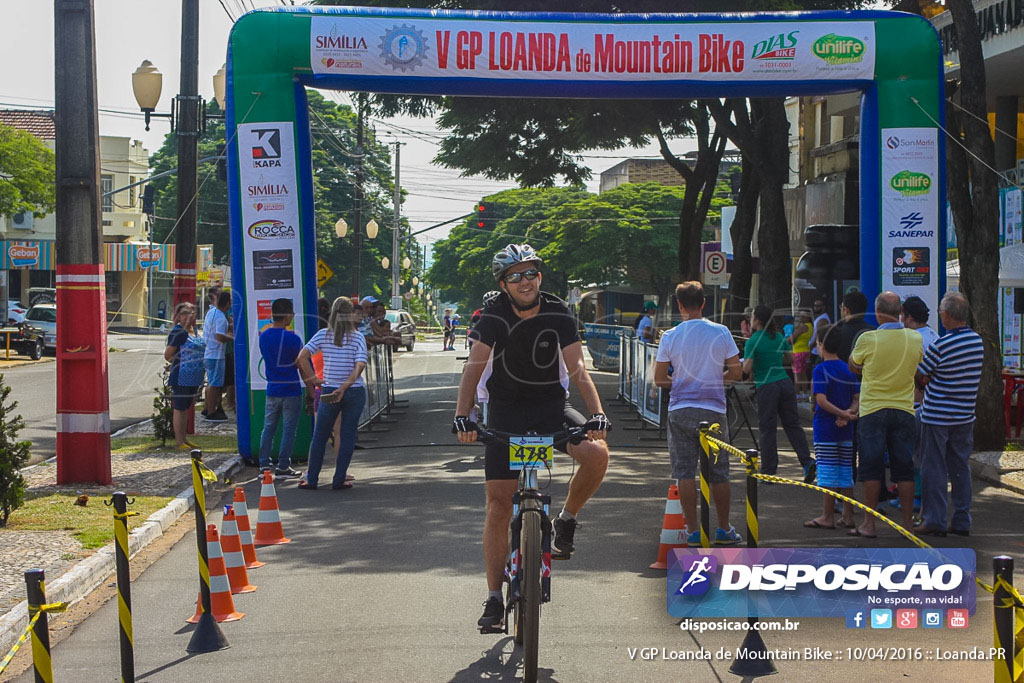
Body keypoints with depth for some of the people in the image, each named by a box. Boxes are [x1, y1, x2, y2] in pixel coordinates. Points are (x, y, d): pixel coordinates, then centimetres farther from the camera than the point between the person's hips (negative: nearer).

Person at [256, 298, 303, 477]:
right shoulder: (292, 338, -14)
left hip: (272, 389, 5)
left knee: (269, 428, 12)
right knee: (289, 429, 2)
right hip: (291, 390, -5)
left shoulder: (263, 336, 4)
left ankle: (264, 464, 11)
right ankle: (283, 467, 3)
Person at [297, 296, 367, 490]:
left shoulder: (323, 335, -1)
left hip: (329, 391, 1)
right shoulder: (358, 337, -5)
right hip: (355, 392, -1)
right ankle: (339, 480, 6)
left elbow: (302, 355, -11)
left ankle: (311, 479, 11)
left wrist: (311, 378, -2)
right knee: (347, 436, 7)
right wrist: (344, 387, -18)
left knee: (319, 437, 11)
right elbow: (360, 365, -16)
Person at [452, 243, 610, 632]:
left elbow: (577, 370, -13)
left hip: (551, 407, 1)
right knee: (498, 502, -6)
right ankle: (494, 599, 2)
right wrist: (462, 416, -34)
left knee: (597, 453, -28)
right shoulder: (494, 317, -11)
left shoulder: (558, 315, -9)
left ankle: (566, 520, 0)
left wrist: (597, 413, -28)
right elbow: (474, 368, -19)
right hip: (506, 413, -1)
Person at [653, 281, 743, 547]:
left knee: (685, 472, 4)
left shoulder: (670, 337, -3)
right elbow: (736, 373, 2)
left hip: (680, 410, 0)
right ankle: (724, 529, 17)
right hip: (713, 410, 0)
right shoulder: (721, 333, -3)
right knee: (718, 472, 10)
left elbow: (659, 379, 2)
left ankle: (693, 530, 3)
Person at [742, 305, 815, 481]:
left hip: (766, 387, -5)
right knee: (792, 424, 10)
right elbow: (790, 359, 16)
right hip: (785, 382, 5)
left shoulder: (753, 341, -9)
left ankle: (769, 471, 5)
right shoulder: (779, 337, 8)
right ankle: (807, 461, -4)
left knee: (766, 429, 2)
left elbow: (746, 369, -14)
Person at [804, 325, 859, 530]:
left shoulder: (821, 370, -10)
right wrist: (848, 414, -8)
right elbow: (857, 398, 6)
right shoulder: (848, 369, 9)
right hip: (845, 429, 6)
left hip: (825, 428, -6)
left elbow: (821, 400, -20)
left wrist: (842, 413, -16)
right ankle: (848, 516, 12)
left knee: (827, 474, -2)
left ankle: (827, 517, 0)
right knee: (846, 473, 10)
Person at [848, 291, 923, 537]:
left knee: (872, 470, 4)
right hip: (904, 411, 3)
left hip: (872, 411, -2)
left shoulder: (868, 339, -11)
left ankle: (869, 524, 5)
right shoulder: (916, 339, -2)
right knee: (905, 470, 8)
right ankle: (907, 524, 10)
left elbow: (854, 367, 6)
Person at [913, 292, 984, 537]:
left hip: (936, 416, -6)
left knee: (934, 469, 2)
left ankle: (934, 520, 4)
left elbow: (919, 376, -10)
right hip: (965, 415, 6)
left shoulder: (940, 346, -19)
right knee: (961, 467, 12)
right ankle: (962, 521, 15)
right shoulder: (978, 342, 2)